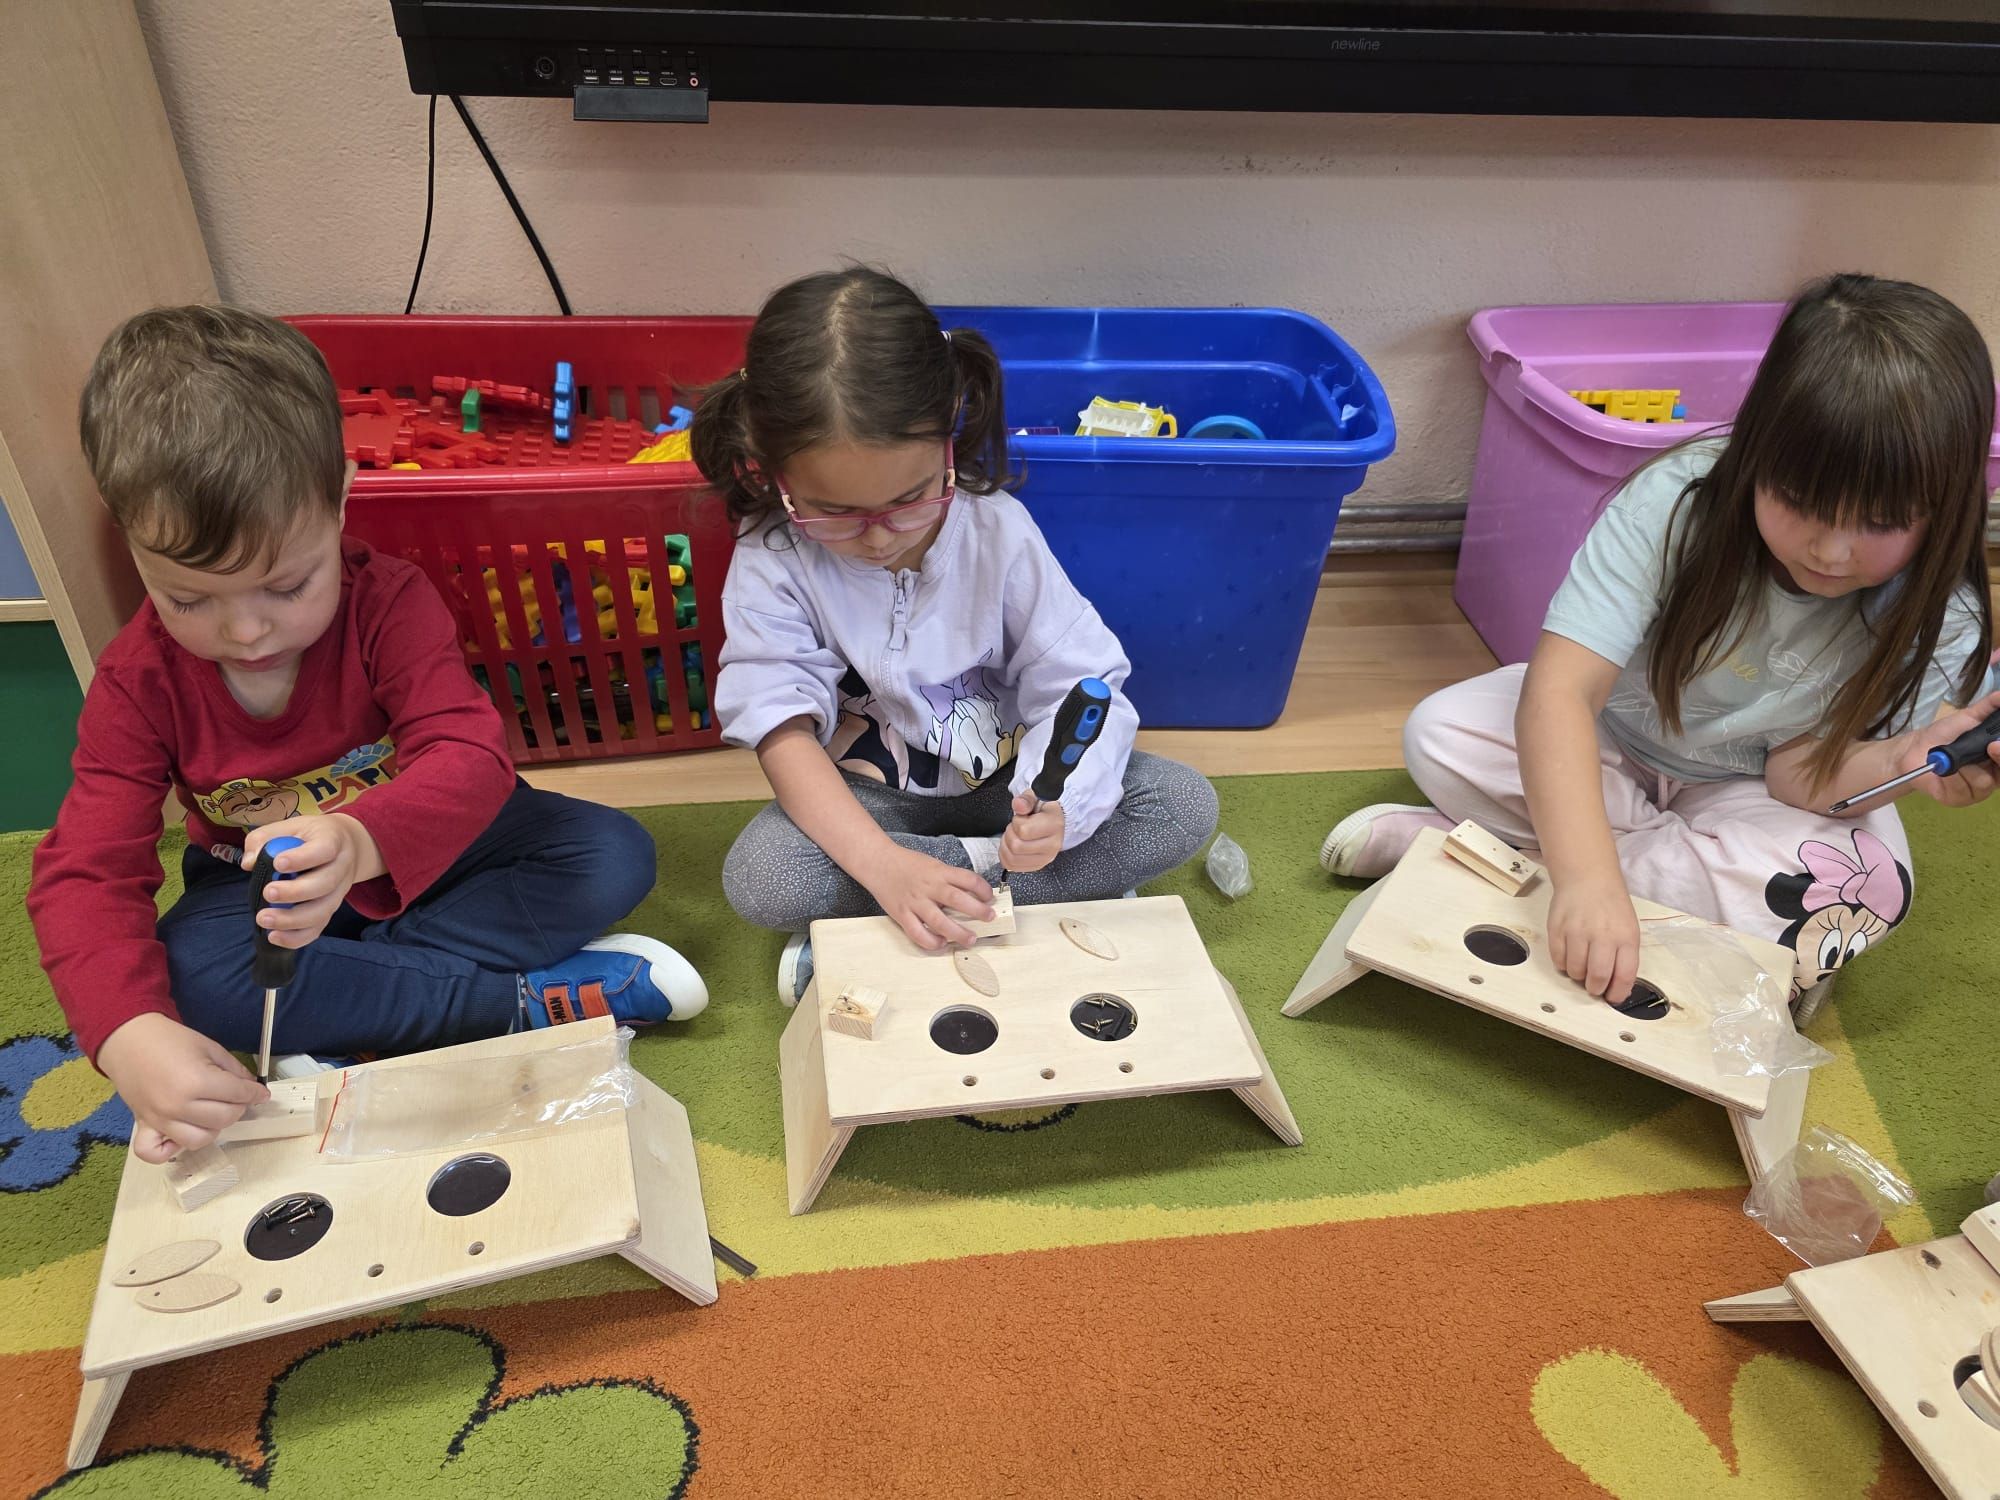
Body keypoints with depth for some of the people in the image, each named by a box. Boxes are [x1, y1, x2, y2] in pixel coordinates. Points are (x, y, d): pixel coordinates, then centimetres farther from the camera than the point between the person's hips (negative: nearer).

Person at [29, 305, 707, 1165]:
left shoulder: (390, 603, -22)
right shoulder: (139, 681, -17)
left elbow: (469, 754, -34)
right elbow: (85, 874, -21)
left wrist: (363, 841, -58)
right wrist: (130, 1036, -41)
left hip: (415, 846, 0)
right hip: (262, 884, 1)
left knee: (614, 855, -22)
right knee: (188, 973, -34)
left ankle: (347, 1025, -25)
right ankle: (534, 1001, -26)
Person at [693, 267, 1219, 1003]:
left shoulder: (999, 533, -17)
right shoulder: (772, 559, -18)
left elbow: (1083, 687, -17)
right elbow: (784, 729, -25)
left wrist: (1058, 802, -39)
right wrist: (884, 865, -40)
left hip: (1002, 779, 2)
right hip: (869, 797, -1)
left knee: (1185, 805, -18)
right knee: (760, 878, -31)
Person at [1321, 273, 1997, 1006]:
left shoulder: (1936, 618, -21)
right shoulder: (1674, 503, -31)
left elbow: (1799, 768, -17)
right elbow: (1560, 688, -41)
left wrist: (1898, 762, -41)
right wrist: (1584, 875, -53)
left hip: (1744, 789, 3)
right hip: (1607, 736, -2)